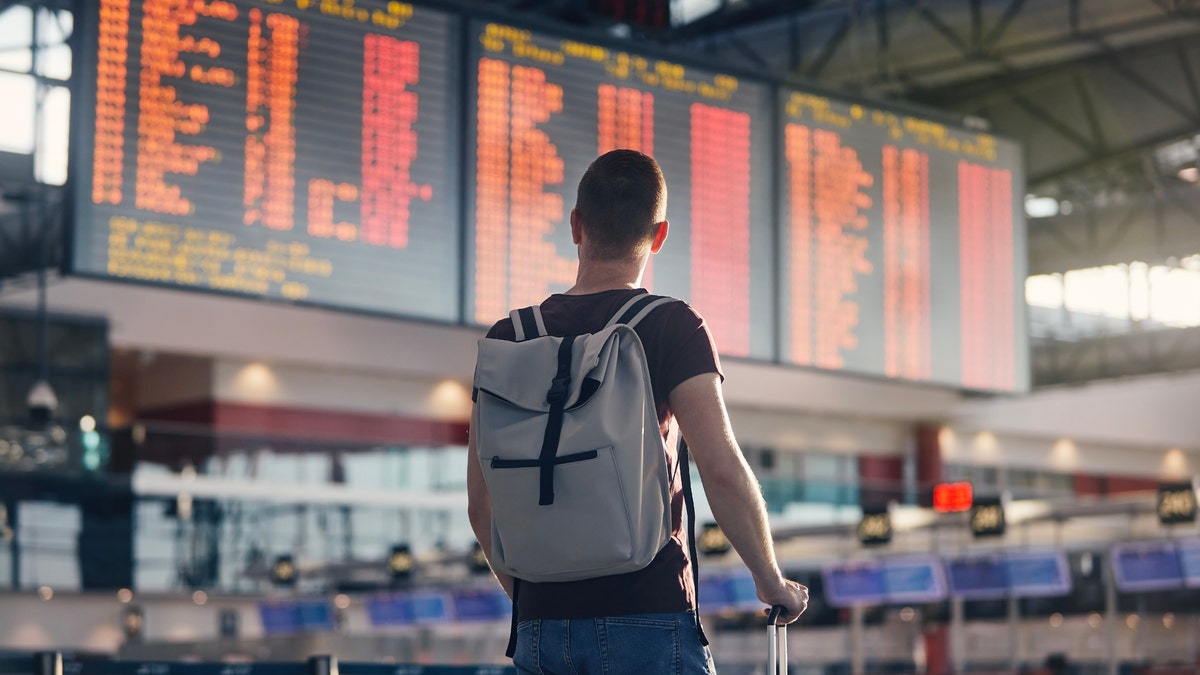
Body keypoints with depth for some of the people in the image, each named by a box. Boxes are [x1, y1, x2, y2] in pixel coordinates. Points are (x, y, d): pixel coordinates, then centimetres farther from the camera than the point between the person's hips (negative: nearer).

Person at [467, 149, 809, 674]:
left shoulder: (508, 339, 8)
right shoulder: (673, 326, -5)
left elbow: (481, 502, 10)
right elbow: (722, 470, -14)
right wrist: (771, 580, -1)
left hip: (538, 626, 5)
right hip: (648, 618, -4)